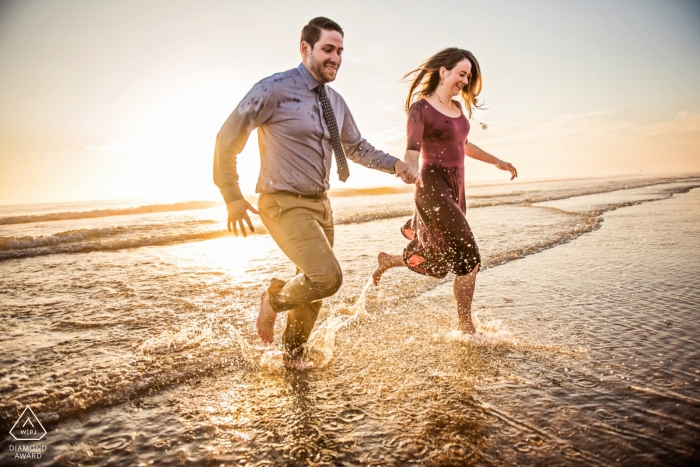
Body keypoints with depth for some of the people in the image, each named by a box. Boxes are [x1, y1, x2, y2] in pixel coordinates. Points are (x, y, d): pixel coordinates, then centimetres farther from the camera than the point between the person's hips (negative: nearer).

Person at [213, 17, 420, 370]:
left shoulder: (335, 101, 8)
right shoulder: (274, 90, -12)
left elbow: (357, 147, 20)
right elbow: (227, 139, -7)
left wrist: (395, 165, 5)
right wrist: (233, 198, -9)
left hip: (320, 204, 7)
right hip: (285, 204, -7)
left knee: (314, 287, 15)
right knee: (327, 277, -22)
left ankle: (293, 354, 39)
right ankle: (274, 299, 11)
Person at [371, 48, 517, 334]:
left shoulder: (457, 108, 15)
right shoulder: (421, 108, -8)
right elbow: (412, 152, -19)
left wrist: (497, 162, 33)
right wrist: (414, 174, -41)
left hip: (455, 189, 8)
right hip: (434, 187, -8)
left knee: (439, 261, 13)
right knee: (469, 257, -11)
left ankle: (386, 260, 36)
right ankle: (466, 327, 5)